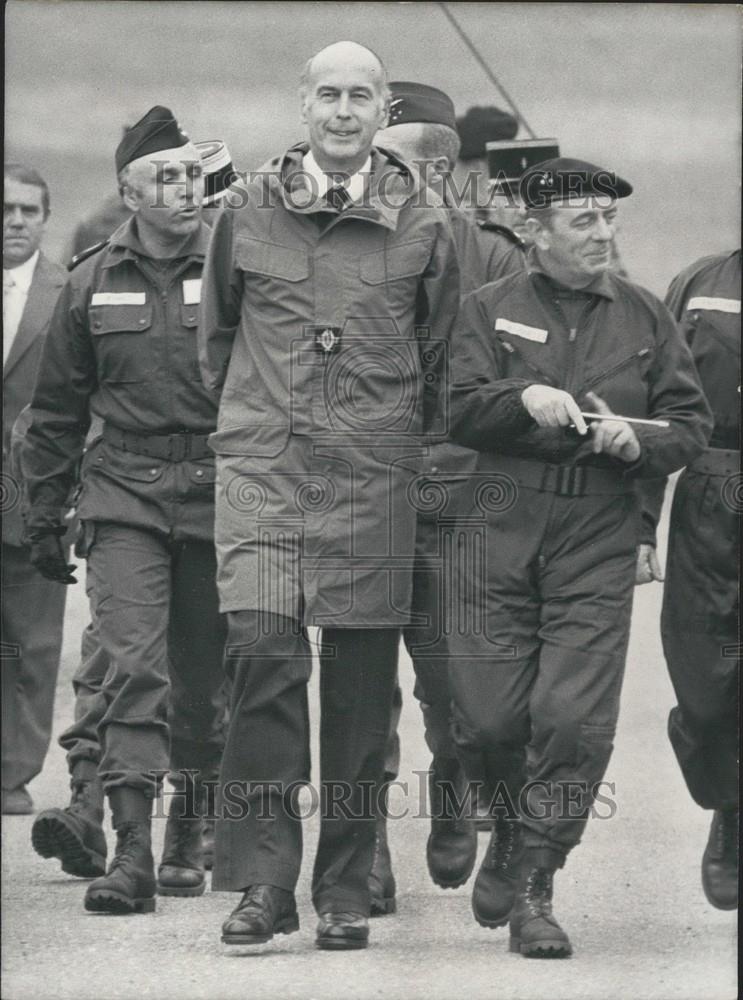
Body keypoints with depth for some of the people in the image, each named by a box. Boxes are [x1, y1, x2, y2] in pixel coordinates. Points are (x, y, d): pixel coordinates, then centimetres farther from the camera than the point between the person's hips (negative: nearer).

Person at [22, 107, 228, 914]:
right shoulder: (93, 284, 7)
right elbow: (56, 412, 15)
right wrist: (42, 515, 14)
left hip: (218, 500, 0)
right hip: (126, 493, 0)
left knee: (203, 680, 8)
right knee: (133, 667, -12)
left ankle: (188, 837, 26)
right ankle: (131, 852, -17)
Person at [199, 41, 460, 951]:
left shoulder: (421, 228, 5)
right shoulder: (248, 216, 6)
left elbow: (442, 359, 16)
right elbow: (215, 334, 21)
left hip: (373, 477, 0)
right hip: (262, 466, 0)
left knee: (361, 680, 2)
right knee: (260, 646, -17)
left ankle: (345, 890, 11)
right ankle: (263, 876, -13)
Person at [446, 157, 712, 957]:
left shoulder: (645, 318, 12)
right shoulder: (490, 310, 7)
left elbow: (690, 425, 10)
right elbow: (456, 409, -3)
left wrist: (636, 443, -10)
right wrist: (523, 398, -21)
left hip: (597, 546, 1)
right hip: (499, 537, -1)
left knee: (574, 719, -10)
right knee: (487, 718, -3)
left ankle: (533, 886, 1)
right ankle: (513, 827, 29)